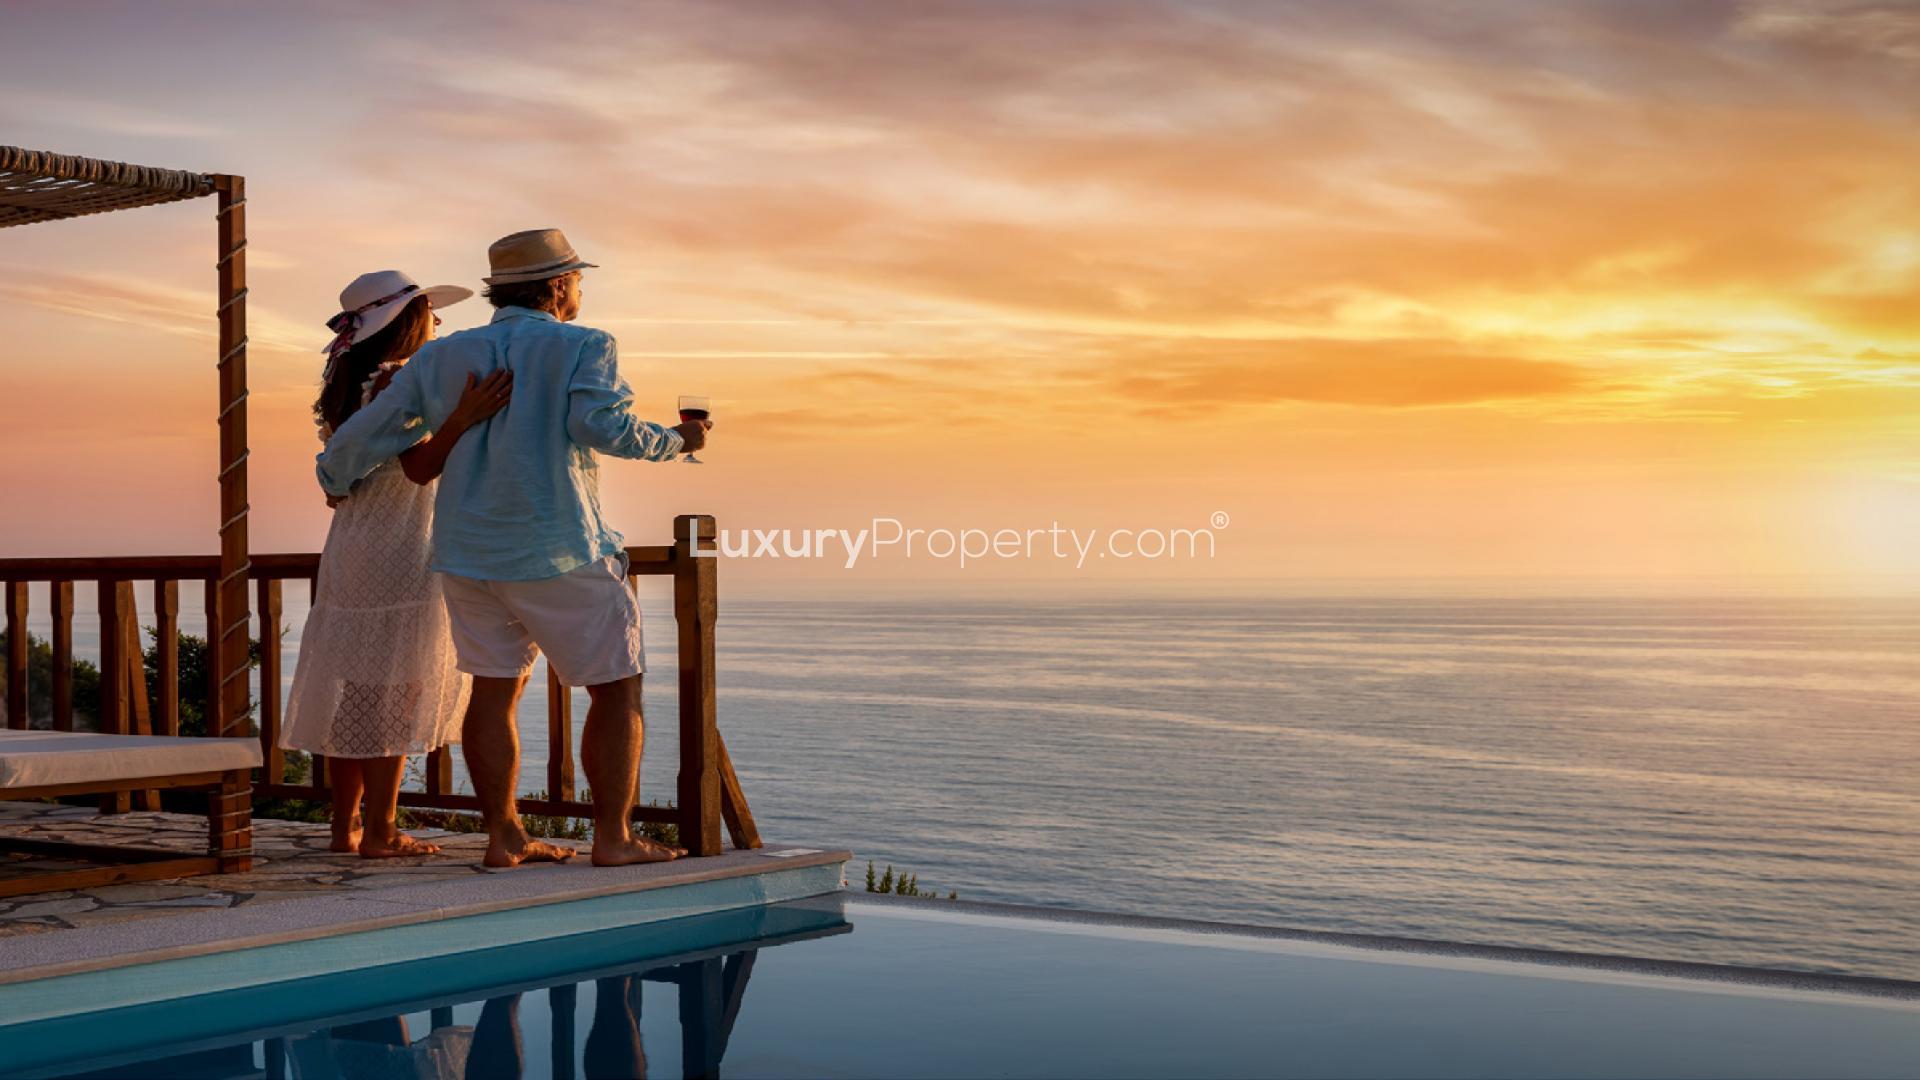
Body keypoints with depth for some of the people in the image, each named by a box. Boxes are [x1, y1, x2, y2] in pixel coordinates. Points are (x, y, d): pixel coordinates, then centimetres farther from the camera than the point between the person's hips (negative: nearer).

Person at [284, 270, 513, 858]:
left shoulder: (348, 385, 13)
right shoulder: (398, 382, -14)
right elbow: (421, 466, -26)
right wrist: (462, 418, -39)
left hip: (348, 554, 9)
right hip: (399, 556, -9)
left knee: (355, 692, 11)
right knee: (393, 694, -4)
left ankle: (344, 826, 15)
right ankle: (379, 831, -2)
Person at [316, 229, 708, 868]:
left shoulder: (444, 356, 8)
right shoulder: (580, 348, -6)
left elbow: (371, 430, 9)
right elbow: (602, 423, -22)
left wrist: (334, 479, 27)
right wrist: (675, 442, -6)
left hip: (468, 553, 6)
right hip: (559, 553, -5)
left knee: (495, 690, 13)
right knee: (617, 689, 4)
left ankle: (504, 837, 15)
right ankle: (613, 838, 3)